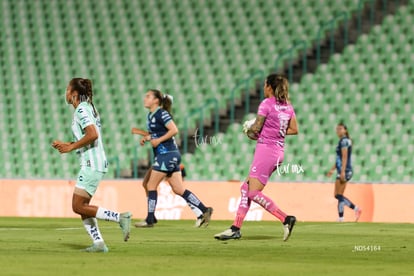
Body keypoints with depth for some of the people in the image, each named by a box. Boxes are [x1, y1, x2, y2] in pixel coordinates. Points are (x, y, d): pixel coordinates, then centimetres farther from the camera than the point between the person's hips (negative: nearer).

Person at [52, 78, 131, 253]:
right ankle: (99, 243, 4)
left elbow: (93, 134, -26)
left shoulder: (81, 110, -12)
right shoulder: (88, 108, 17)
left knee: (78, 207, -9)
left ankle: (120, 218, -12)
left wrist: (71, 147, -17)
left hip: (91, 165, -10)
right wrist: (66, 145, 16)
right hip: (92, 165, 10)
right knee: (82, 207, 9)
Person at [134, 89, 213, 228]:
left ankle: (150, 220, 1)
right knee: (178, 189, 6)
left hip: (168, 153, -9)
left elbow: (174, 130, -20)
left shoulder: (162, 114, -11)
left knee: (151, 185, -4)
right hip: (162, 155, 9)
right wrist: (146, 137, 9)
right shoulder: (150, 115, 16)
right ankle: (204, 211, 5)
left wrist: (158, 140, -19)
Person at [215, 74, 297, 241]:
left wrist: (249, 131, 9)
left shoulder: (266, 104, -10)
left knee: (253, 193, -8)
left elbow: (255, 128, -12)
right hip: (279, 151, 9)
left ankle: (285, 219, -17)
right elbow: (294, 129, 14)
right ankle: (236, 228, 8)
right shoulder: (288, 106, 12)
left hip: (265, 149, -9)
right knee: (246, 188, 11)